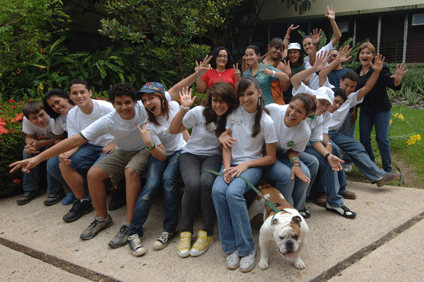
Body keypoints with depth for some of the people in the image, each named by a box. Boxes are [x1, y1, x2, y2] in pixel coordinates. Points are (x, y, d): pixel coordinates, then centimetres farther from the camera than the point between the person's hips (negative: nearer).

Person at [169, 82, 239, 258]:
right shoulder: (199, 112, -8)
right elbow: (173, 130, -4)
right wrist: (183, 108, -16)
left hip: (213, 156, 0)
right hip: (191, 154, 0)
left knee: (207, 183, -34)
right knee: (193, 185, -32)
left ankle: (207, 232, -15)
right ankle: (185, 232, -11)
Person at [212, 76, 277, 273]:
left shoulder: (266, 122, -6)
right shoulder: (233, 114, 5)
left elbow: (271, 157, -4)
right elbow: (226, 146, 6)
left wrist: (245, 165, -15)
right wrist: (227, 168, -11)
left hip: (252, 165, -3)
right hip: (231, 162, 4)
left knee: (233, 192, -33)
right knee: (217, 190, -28)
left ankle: (246, 249, -20)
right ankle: (231, 246, -18)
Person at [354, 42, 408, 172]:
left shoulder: (380, 69, -10)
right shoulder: (357, 72, 7)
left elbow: (393, 84, -17)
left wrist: (397, 80, -40)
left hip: (381, 110, -5)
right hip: (365, 110, 5)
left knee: (382, 139, -4)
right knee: (364, 139, 7)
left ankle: (388, 170, 10)